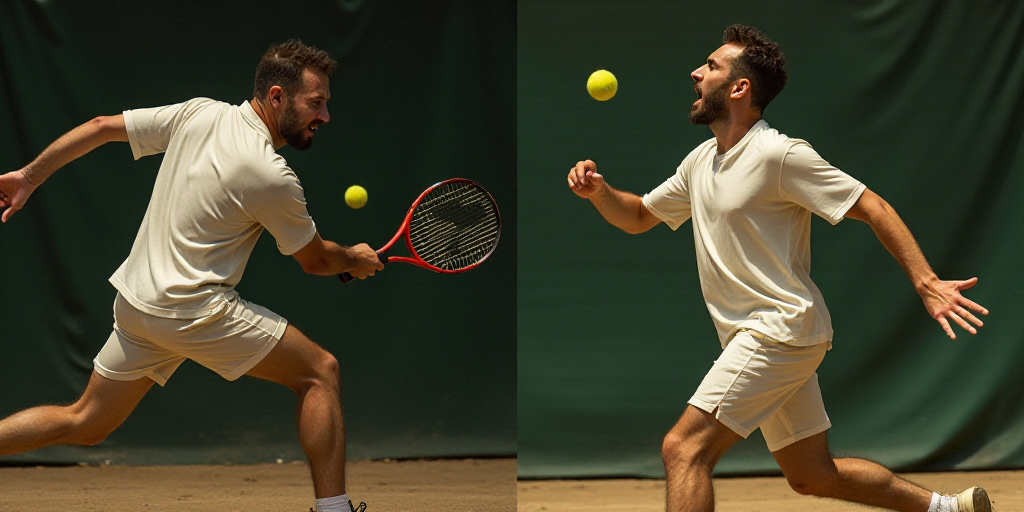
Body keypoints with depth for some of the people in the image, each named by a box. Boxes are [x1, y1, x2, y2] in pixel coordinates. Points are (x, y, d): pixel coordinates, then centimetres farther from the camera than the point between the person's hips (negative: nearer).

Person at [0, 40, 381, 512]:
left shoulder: (198, 114, 3)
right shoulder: (272, 178, -15)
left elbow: (101, 127, 9)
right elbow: (316, 260, 0)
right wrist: (356, 261, 22)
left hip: (135, 304, 8)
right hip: (195, 309, -7)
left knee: (83, 424, 17)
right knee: (320, 372, 1)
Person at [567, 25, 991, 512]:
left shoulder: (780, 155, -13)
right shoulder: (700, 162, 13)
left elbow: (873, 208, -13)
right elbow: (638, 217, 23)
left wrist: (925, 282, -22)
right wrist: (599, 191, 1)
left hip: (781, 327, -9)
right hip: (755, 338, 9)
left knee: (684, 448, -18)